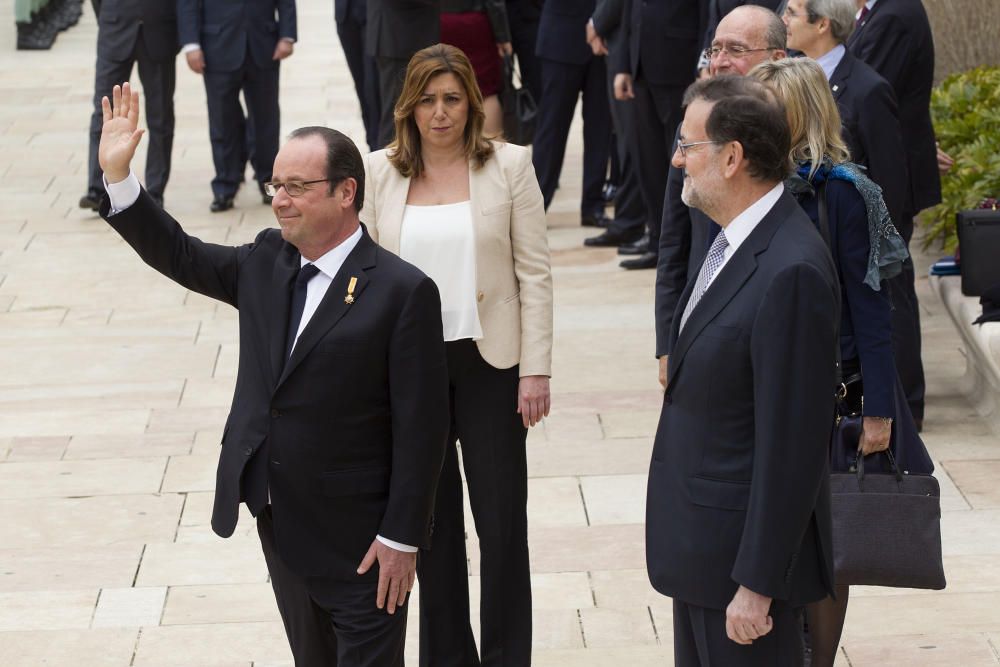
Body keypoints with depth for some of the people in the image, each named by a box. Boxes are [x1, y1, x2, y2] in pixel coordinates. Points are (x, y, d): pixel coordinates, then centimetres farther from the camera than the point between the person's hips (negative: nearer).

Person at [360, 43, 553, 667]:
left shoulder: (509, 166, -3)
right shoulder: (379, 172, 2)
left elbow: (535, 274, -3)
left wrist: (536, 370, -7)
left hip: (489, 361, -2)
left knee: (502, 520, 1)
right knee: (431, 519, 10)